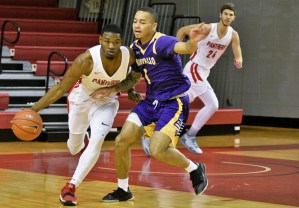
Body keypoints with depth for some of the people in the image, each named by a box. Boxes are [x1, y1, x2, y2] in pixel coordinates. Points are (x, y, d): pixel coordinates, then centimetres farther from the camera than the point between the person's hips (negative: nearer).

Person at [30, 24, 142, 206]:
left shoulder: (129, 56, -25)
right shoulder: (87, 60, -35)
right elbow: (61, 88, -27)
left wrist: (130, 91, -7)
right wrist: (34, 109, -33)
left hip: (106, 102, 1)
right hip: (81, 99, -1)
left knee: (96, 142, -21)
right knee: (74, 148, 16)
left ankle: (71, 187, -12)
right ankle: (81, 137, 55)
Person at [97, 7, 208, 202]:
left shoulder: (162, 42, -20)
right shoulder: (134, 48, 4)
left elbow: (185, 48, -40)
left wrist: (192, 41, -62)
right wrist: (113, 88, 8)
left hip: (174, 102, -8)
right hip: (151, 100, 8)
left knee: (157, 151, -20)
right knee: (122, 141, -1)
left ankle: (196, 170, 8)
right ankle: (123, 190, 17)